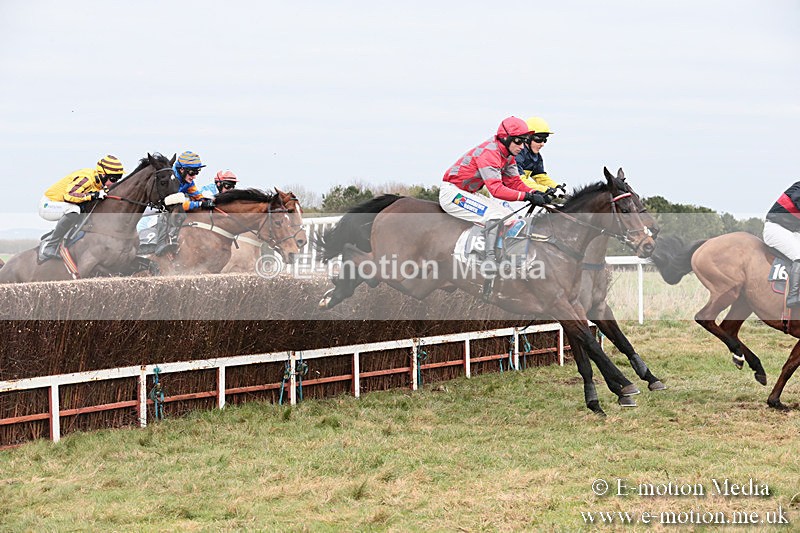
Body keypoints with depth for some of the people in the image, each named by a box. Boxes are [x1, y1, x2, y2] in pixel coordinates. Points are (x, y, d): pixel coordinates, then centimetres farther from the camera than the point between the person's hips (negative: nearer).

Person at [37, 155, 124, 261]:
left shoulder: (98, 183, 3)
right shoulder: (86, 178, -26)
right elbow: (69, 195, -38)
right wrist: (93, 195, -37)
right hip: (47, 205, -10)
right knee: (73, 210, -35)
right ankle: (49, 246, -26)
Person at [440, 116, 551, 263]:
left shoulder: (507, 155, 5)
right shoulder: (489, 152, -26)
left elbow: (514, 182, 4)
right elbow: (496, 189, -35)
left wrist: (535, 193, -14)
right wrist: (528, 196, -39)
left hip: (469, 194, 10)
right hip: (452, 194, -10)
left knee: (510, 217, 4)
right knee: (495, 215, -26)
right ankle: (489, 259, -29)